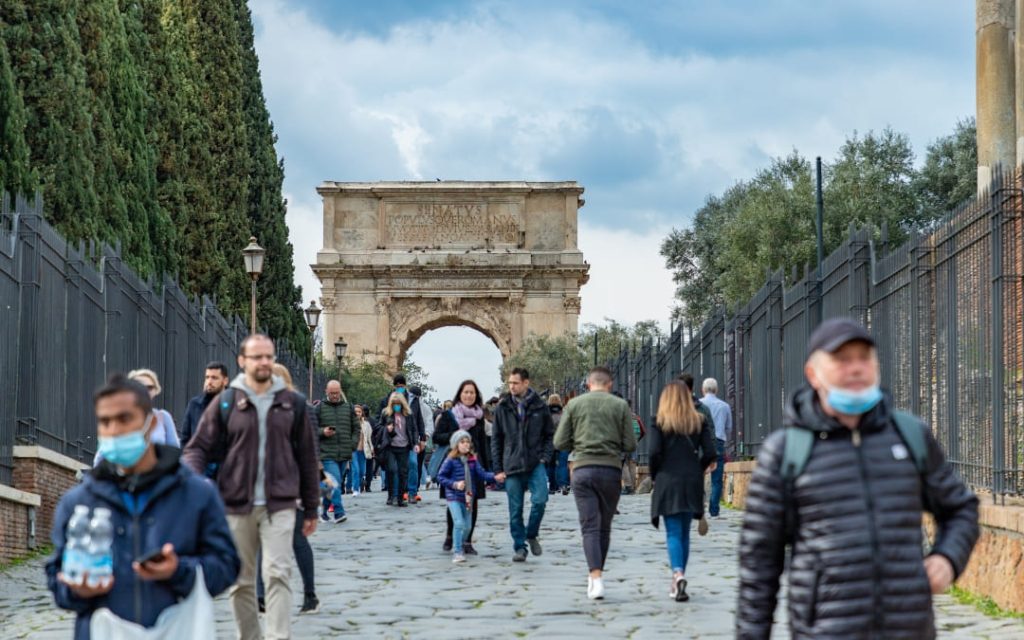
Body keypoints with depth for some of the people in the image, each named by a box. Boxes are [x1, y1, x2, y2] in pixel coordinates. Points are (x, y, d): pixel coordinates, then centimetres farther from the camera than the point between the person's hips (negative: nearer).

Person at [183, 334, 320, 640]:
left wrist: (311, 508, 12)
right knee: (241, 581, 7)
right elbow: (198, 447, 4)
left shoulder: (292, 403, 6)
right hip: (236, 506, 1)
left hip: (279, 506, -1)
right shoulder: (226, 403, 3)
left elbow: (307, 457, 11)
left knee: (278, 573, -13)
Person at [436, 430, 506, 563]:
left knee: (467, 526, 12)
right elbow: (440, 477, -7)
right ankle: (457, 552, -11)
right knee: (459, 523, -17)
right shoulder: (451, 461, -9)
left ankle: (459, 546, 34)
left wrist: (494, 477, -20)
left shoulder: (473, 460, 5)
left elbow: (481, 473, -3)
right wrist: (455, 484, -18)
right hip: (453, 497, -5)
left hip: (468, 497, 5)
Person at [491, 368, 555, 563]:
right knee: (515, 510, 3)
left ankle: (532, 535, 7)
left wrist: (545, 457, -4)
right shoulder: (502, 408, 4)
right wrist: (498, 468, 4)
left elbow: (550, 435, 10)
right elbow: (496, 439, 8)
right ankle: (519, 547, 15)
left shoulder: (539, 407, 3)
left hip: (536, 464, -1)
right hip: (512, 466, 1)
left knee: (539, 500, -17)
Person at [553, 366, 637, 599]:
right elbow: (630, 445, 0)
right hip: (611, 470, 0)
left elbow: (560, 443, 2)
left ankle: (596, 578, -16)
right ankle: (596, 576, 22)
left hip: (583, 469, 0)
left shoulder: (574, 404, 4)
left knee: (590, 527, -2)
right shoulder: (620, 406, 3)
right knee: (604, 527, 14)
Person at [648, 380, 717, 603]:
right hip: (692, 483, 3)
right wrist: (698, 469, 14)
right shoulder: (699, 421, 4)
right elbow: (710, 453, -3)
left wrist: (655, 476, 2)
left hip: (668, 482, -3)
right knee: (685, 532, 14)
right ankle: (678, 581, 19)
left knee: (673, 533, -3)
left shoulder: (660, 422, -4)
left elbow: (654, 452, -13)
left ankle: (678, 574, -26)